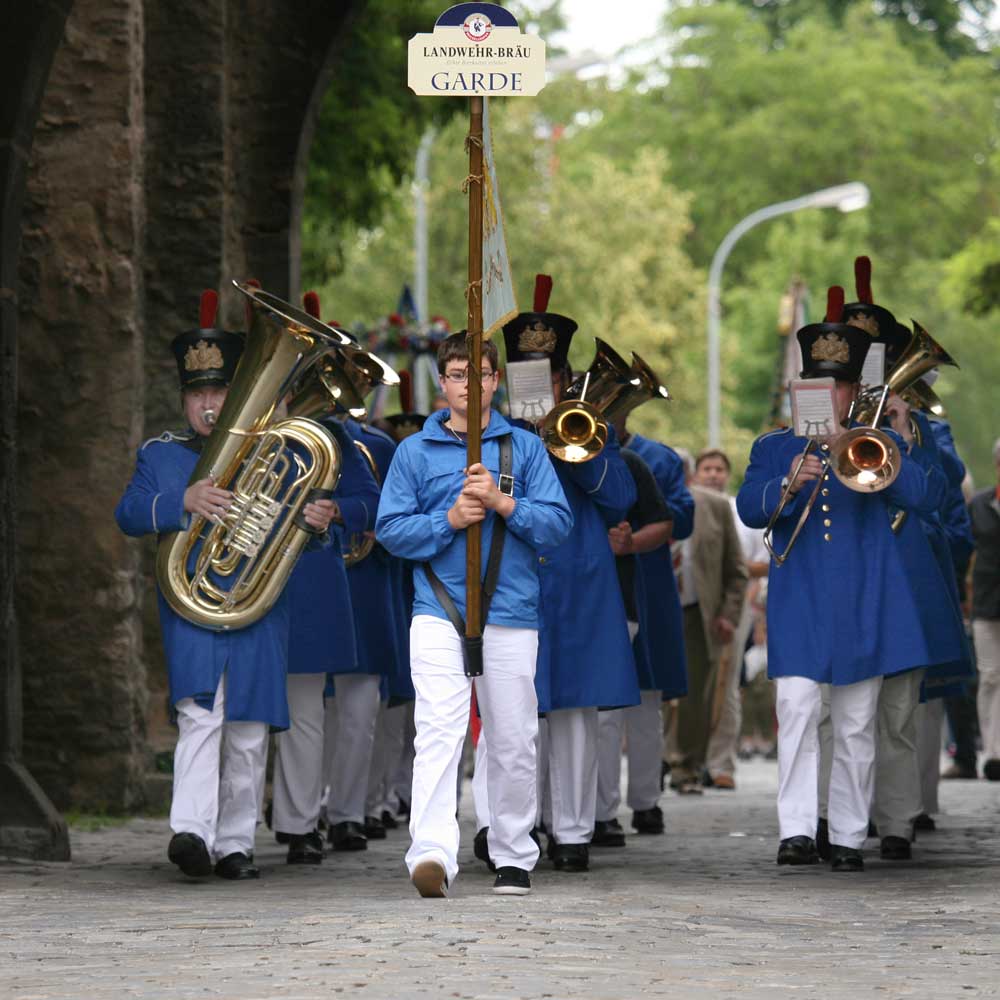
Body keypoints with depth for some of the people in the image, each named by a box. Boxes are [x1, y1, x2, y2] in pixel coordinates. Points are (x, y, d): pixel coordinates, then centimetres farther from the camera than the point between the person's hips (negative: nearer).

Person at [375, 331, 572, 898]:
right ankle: (433, 852, -27)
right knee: (439, 730, -17)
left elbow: (559, 524, 1)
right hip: (439, 614, -1)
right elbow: (391, 529, 3)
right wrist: (449, 519, -12)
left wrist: (503, 503, -14)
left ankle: (514, 856, 20)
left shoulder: (524, 447, 9)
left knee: (513, 742, 7)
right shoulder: (415, 452, 8)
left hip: (511, 613, 1)